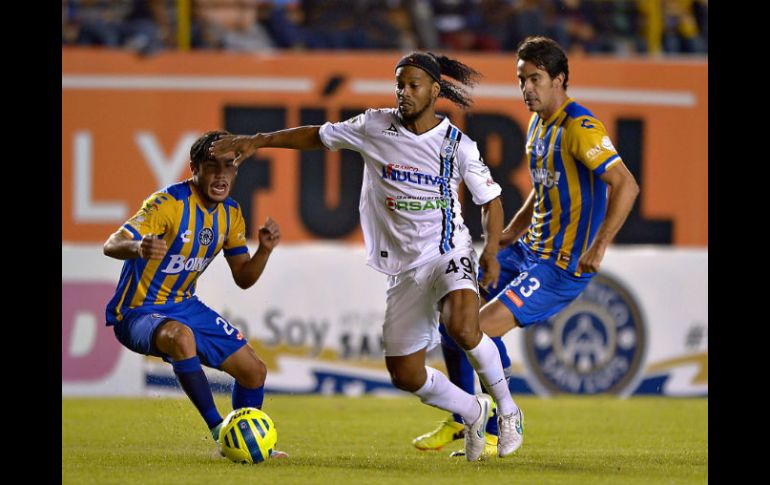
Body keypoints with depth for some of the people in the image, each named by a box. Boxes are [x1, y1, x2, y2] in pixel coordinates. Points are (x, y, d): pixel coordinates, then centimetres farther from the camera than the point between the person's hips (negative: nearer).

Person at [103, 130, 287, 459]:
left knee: (254, 370, 5)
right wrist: (138, 248, -56)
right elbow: (111, 245, -33)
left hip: (185, 307, 8)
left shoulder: (231, 213, 2)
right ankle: (220, 433, -30)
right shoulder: (169, 203, -22)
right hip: (138, 312, -8)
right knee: (181, 335, -41)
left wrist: (264, 250, -13)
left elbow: (243, 278, 7)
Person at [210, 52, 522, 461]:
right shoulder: (375, 128, 0)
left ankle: (507, 409, -10)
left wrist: (490, 250, -8)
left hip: (450, 254, -4)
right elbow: (317, 136, 12)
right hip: (404, 269, 4)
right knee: (405, 376, 2)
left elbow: (490, 200, 6)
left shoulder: (458, 145, -4)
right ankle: (473, 414, 30)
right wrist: (258, 140, 4)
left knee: (463, 329, -34)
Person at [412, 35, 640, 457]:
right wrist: (509, 236, 17)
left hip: (561, 267, -10)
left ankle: (499, 428, 2)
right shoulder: (538, 125, 11)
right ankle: (464, 421, 21)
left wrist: (599, 246, -31)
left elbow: (626, 185, -26)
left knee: (477, 332, -18)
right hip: (528, 252, 10)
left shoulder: (579, 129, -18)